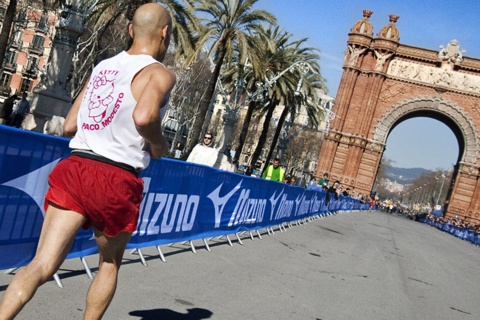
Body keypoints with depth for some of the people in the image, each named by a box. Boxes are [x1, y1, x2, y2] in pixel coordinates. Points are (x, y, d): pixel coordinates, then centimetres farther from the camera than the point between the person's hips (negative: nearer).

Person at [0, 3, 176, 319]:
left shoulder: (102, 67, 17)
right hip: (116, 179, -4)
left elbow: (69, 125, 19)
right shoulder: (160, 73, -3)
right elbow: (144, 116, -24)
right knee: (110, 264, 21)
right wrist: (159, 145, -5)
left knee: (42, 266, -2)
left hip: (75, 167, 4)